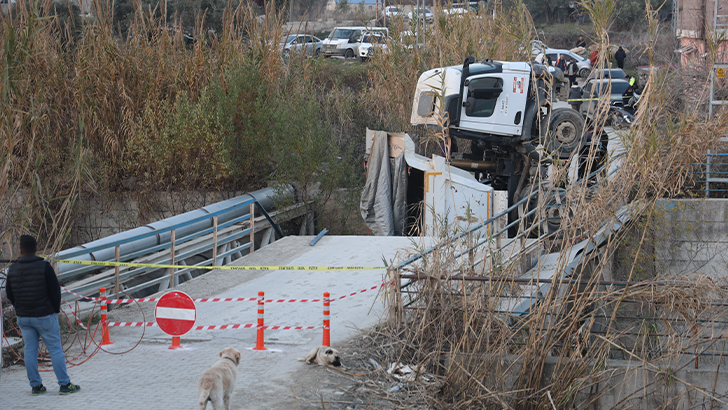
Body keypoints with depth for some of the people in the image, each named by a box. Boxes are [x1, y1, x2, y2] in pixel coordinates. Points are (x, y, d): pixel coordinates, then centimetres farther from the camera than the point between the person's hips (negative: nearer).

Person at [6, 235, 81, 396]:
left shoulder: (12, 269, 0)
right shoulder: (44, 267, -13)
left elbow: (9, 294, 8)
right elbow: (55, 291, -11)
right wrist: (55, 309, 3)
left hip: (23, 317, 4)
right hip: (45, 316, -4)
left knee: (30, 351, 10)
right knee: (55, 349, 2)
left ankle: (36, 386, 12)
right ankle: (65, 384, 3)